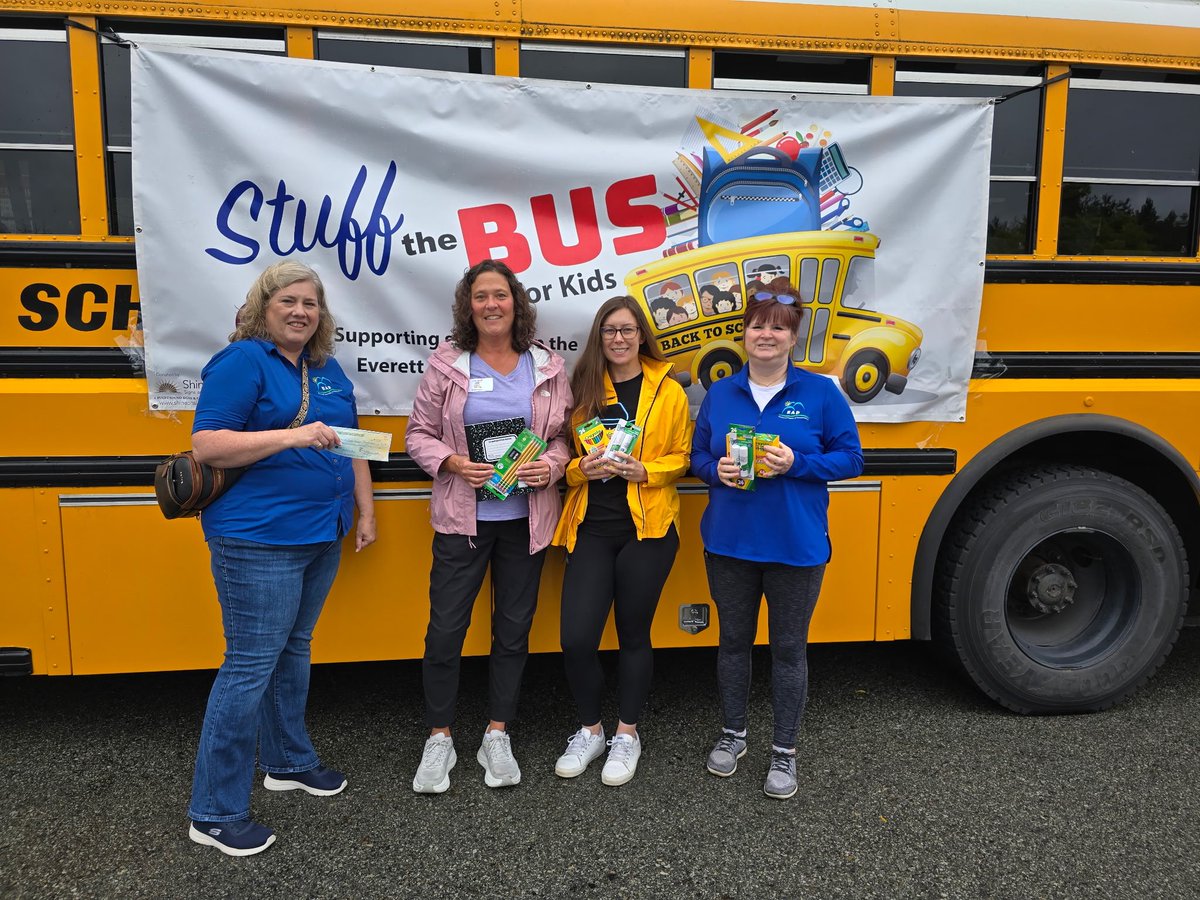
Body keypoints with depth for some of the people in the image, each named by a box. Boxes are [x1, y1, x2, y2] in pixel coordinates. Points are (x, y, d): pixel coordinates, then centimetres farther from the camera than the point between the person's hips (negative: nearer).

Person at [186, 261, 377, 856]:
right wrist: (290, 435, -26)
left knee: (293, 651, 19)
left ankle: (288, 762, 36)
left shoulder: (328, 370, 14)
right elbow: (206, 445, -17)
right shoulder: (240, 362, -9)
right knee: (250, 665, -4)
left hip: (321, 537, 8)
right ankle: (214, 812, 8)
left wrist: (365, 511, 16)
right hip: (257, 541, -8)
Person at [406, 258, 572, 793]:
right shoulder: (447, 364, -1)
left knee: (514, 627, 11)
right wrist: (454, 462, -16)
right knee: (446, 628, 1)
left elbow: (563, 435, 9)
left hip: (526, 518, 2)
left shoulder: (547, 366, 4)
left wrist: (552, 464, -12)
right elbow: (419, 433, 2)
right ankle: (439, 740, 19)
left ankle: (497, 737, 27)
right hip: (463, 518, -2)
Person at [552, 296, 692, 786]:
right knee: (576, 637, -4)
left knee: (634, 634, 9)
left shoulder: (669, 391, 1)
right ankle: (590, 729, 22)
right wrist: (582, 467, -11)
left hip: (647, 527, -2)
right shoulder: (583, 388, 7)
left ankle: (627, 734, 29)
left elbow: (682, 456, 3)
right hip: (590, 528, 2)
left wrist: (643, 471, -14)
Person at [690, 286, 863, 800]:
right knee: (733, 640, 16)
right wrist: (717, 470, -12)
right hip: (729, 543, 3)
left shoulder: (821, 393, -4)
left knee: (789, 648, 8)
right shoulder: (720, 394, 4)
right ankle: (732, 733, 36)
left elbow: (850, 458, -4)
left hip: (796, 546, -2)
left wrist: (796, 464, -19)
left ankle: (784, 752, 25)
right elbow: (697, 456, 11)